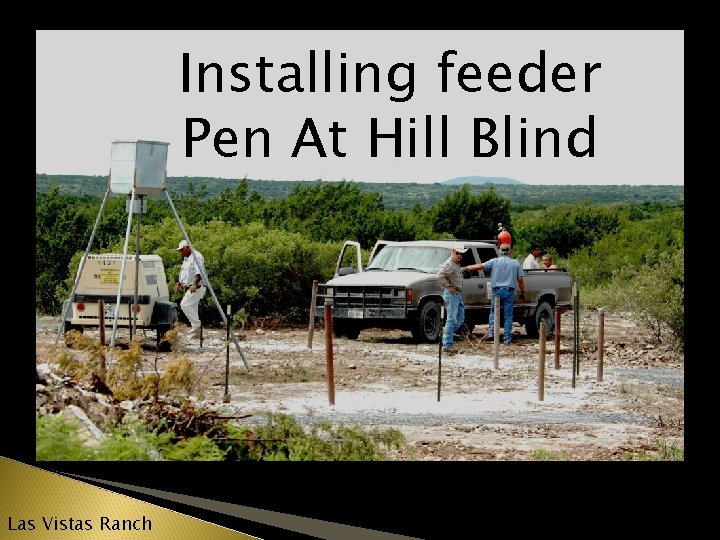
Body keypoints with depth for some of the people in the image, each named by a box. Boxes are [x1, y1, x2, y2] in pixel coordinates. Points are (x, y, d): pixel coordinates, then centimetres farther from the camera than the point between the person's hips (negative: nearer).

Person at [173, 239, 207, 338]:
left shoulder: (196, 257, -13)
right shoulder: (186, 259, 19)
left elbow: (199, 273, -22)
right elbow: (184, 274, 30)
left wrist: (194, 284, -31)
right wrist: (179, 284, 21)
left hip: (196, 288, -10)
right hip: (189, 289, 10)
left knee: (184, 304, -20)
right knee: (192, 308, 8)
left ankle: (196, 323, -15)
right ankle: (196, 332, 9)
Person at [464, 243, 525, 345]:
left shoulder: (494, 261, -1)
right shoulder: (515, 263, 4)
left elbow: (480, 266, -2)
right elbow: (520, 279, 3)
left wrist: (466, 268, 6)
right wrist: (522, 292, 13)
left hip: (496, 291, 0)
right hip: (509, 292, 1)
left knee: (493, 312, 16)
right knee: (508, 316, 5)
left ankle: (491, 331, -2)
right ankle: (507, 338, 4)